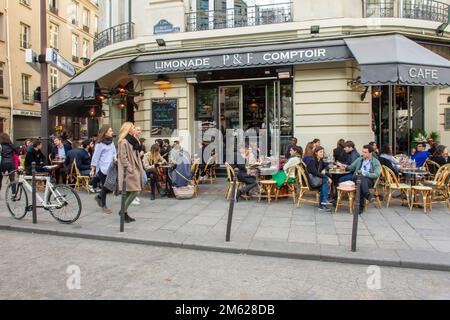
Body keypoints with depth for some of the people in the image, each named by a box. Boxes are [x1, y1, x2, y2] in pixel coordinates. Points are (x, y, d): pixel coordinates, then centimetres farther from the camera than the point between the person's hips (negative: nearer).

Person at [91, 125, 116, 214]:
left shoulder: (111, 142, 12)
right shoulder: (100, 144, -9)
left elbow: (114, 152, 17)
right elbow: (95, 157, -8)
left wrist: (115, 157, -4)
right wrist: (93, 169, -7)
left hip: (110, 168, 7)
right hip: (102, 168, -7)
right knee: (105, 187, 0)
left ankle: (99, 197, 30)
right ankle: (103, 206, 18)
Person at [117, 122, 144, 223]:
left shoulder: (132, 140, 18)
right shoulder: (124, 142, -12)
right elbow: (123, 157, -17)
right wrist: (130, 169, -20)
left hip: (134, 169, 9)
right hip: (129, 171, -9)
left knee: (128, 193, 11)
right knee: (135, 191, -11)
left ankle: (124, 213, 17)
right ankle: (123, 211, 0)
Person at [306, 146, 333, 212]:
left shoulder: (320, 161, 10)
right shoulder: (312, 161, -14)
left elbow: (326, 166, 28)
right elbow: (315, 173, -23)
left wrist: (324, 170, 4)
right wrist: (327, 177, -25)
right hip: (310, 179, -8)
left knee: (325, 183, -19)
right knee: (326, 180, -24)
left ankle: (321, 205, -19)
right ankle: (324, 200, -24)